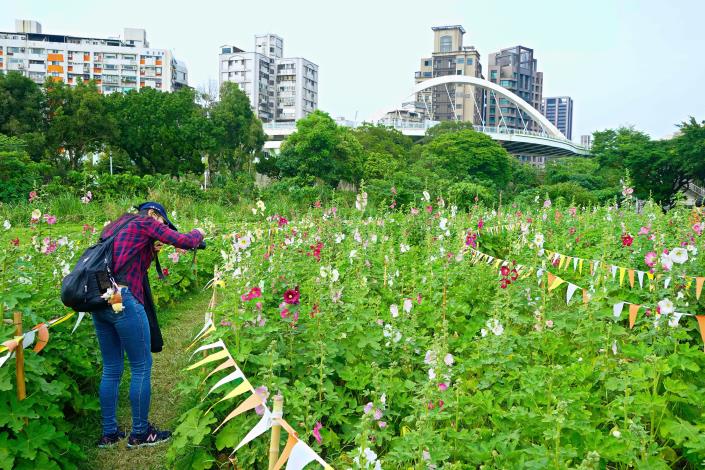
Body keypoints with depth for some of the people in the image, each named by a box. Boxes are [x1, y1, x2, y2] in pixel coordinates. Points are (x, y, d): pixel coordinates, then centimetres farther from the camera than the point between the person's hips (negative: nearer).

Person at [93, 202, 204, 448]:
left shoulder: (118, 227, 25)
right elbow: (184, 241, -1)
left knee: (111, 369, 16)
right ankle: (140, 433, 13)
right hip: (122, 299, -9)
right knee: (141, 367, 4)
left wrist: (152, 251, 18)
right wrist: (198, 232, 18)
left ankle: (109, 433, 23)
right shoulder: (145, 222, 2)